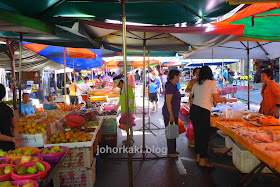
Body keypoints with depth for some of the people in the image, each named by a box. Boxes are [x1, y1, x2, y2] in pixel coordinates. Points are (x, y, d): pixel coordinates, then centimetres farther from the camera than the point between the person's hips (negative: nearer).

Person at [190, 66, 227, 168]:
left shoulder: (196, 84, 13)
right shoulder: (211, 83, -2)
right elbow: (216, 99, -4)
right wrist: (223, 99, 18)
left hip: (193, 109, 6)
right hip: (203, 111, -6)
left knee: (197, 133, 15)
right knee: (205, 135, 2)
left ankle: (198, 156, 26)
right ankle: (203, 160, 7)